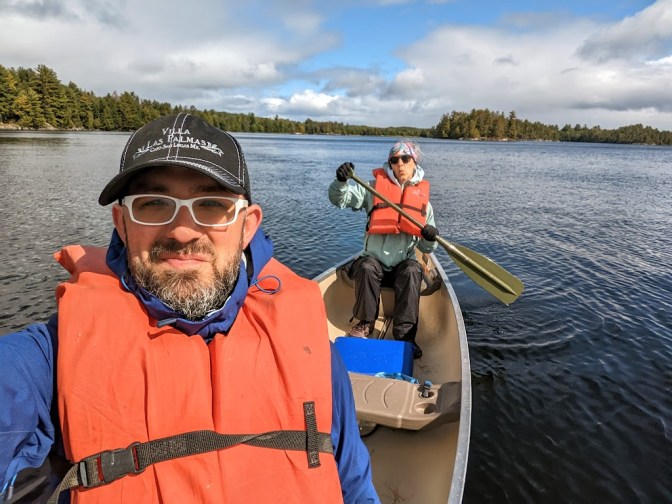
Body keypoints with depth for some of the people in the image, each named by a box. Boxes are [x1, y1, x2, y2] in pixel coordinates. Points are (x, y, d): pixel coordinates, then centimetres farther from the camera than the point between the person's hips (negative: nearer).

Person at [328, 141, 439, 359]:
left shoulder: (423, 199, 8)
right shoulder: (375, 187, 4)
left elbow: (426, 248, 6)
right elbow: (339, 199, -6)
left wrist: (430, 238, -18)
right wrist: (341, 180, -26)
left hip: (403, 265, 1)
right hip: (373, 261, -1)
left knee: (412, 270, -30)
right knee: (367, 268, -32)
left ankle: (404, 334, -24)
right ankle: (365, 323, -12)